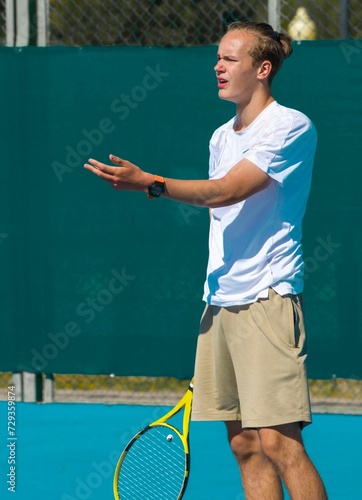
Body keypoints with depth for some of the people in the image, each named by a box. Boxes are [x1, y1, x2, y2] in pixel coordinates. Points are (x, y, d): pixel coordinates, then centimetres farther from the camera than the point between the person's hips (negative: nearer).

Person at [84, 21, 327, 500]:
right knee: (244, 445, 5)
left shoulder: (290, 127, -7)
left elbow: (226, 191, -17)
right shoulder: (222, 137, 18)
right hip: (221, 302, 8)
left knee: (277, 441, -14)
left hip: (267, 299, -8)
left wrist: (149, 183, -25)